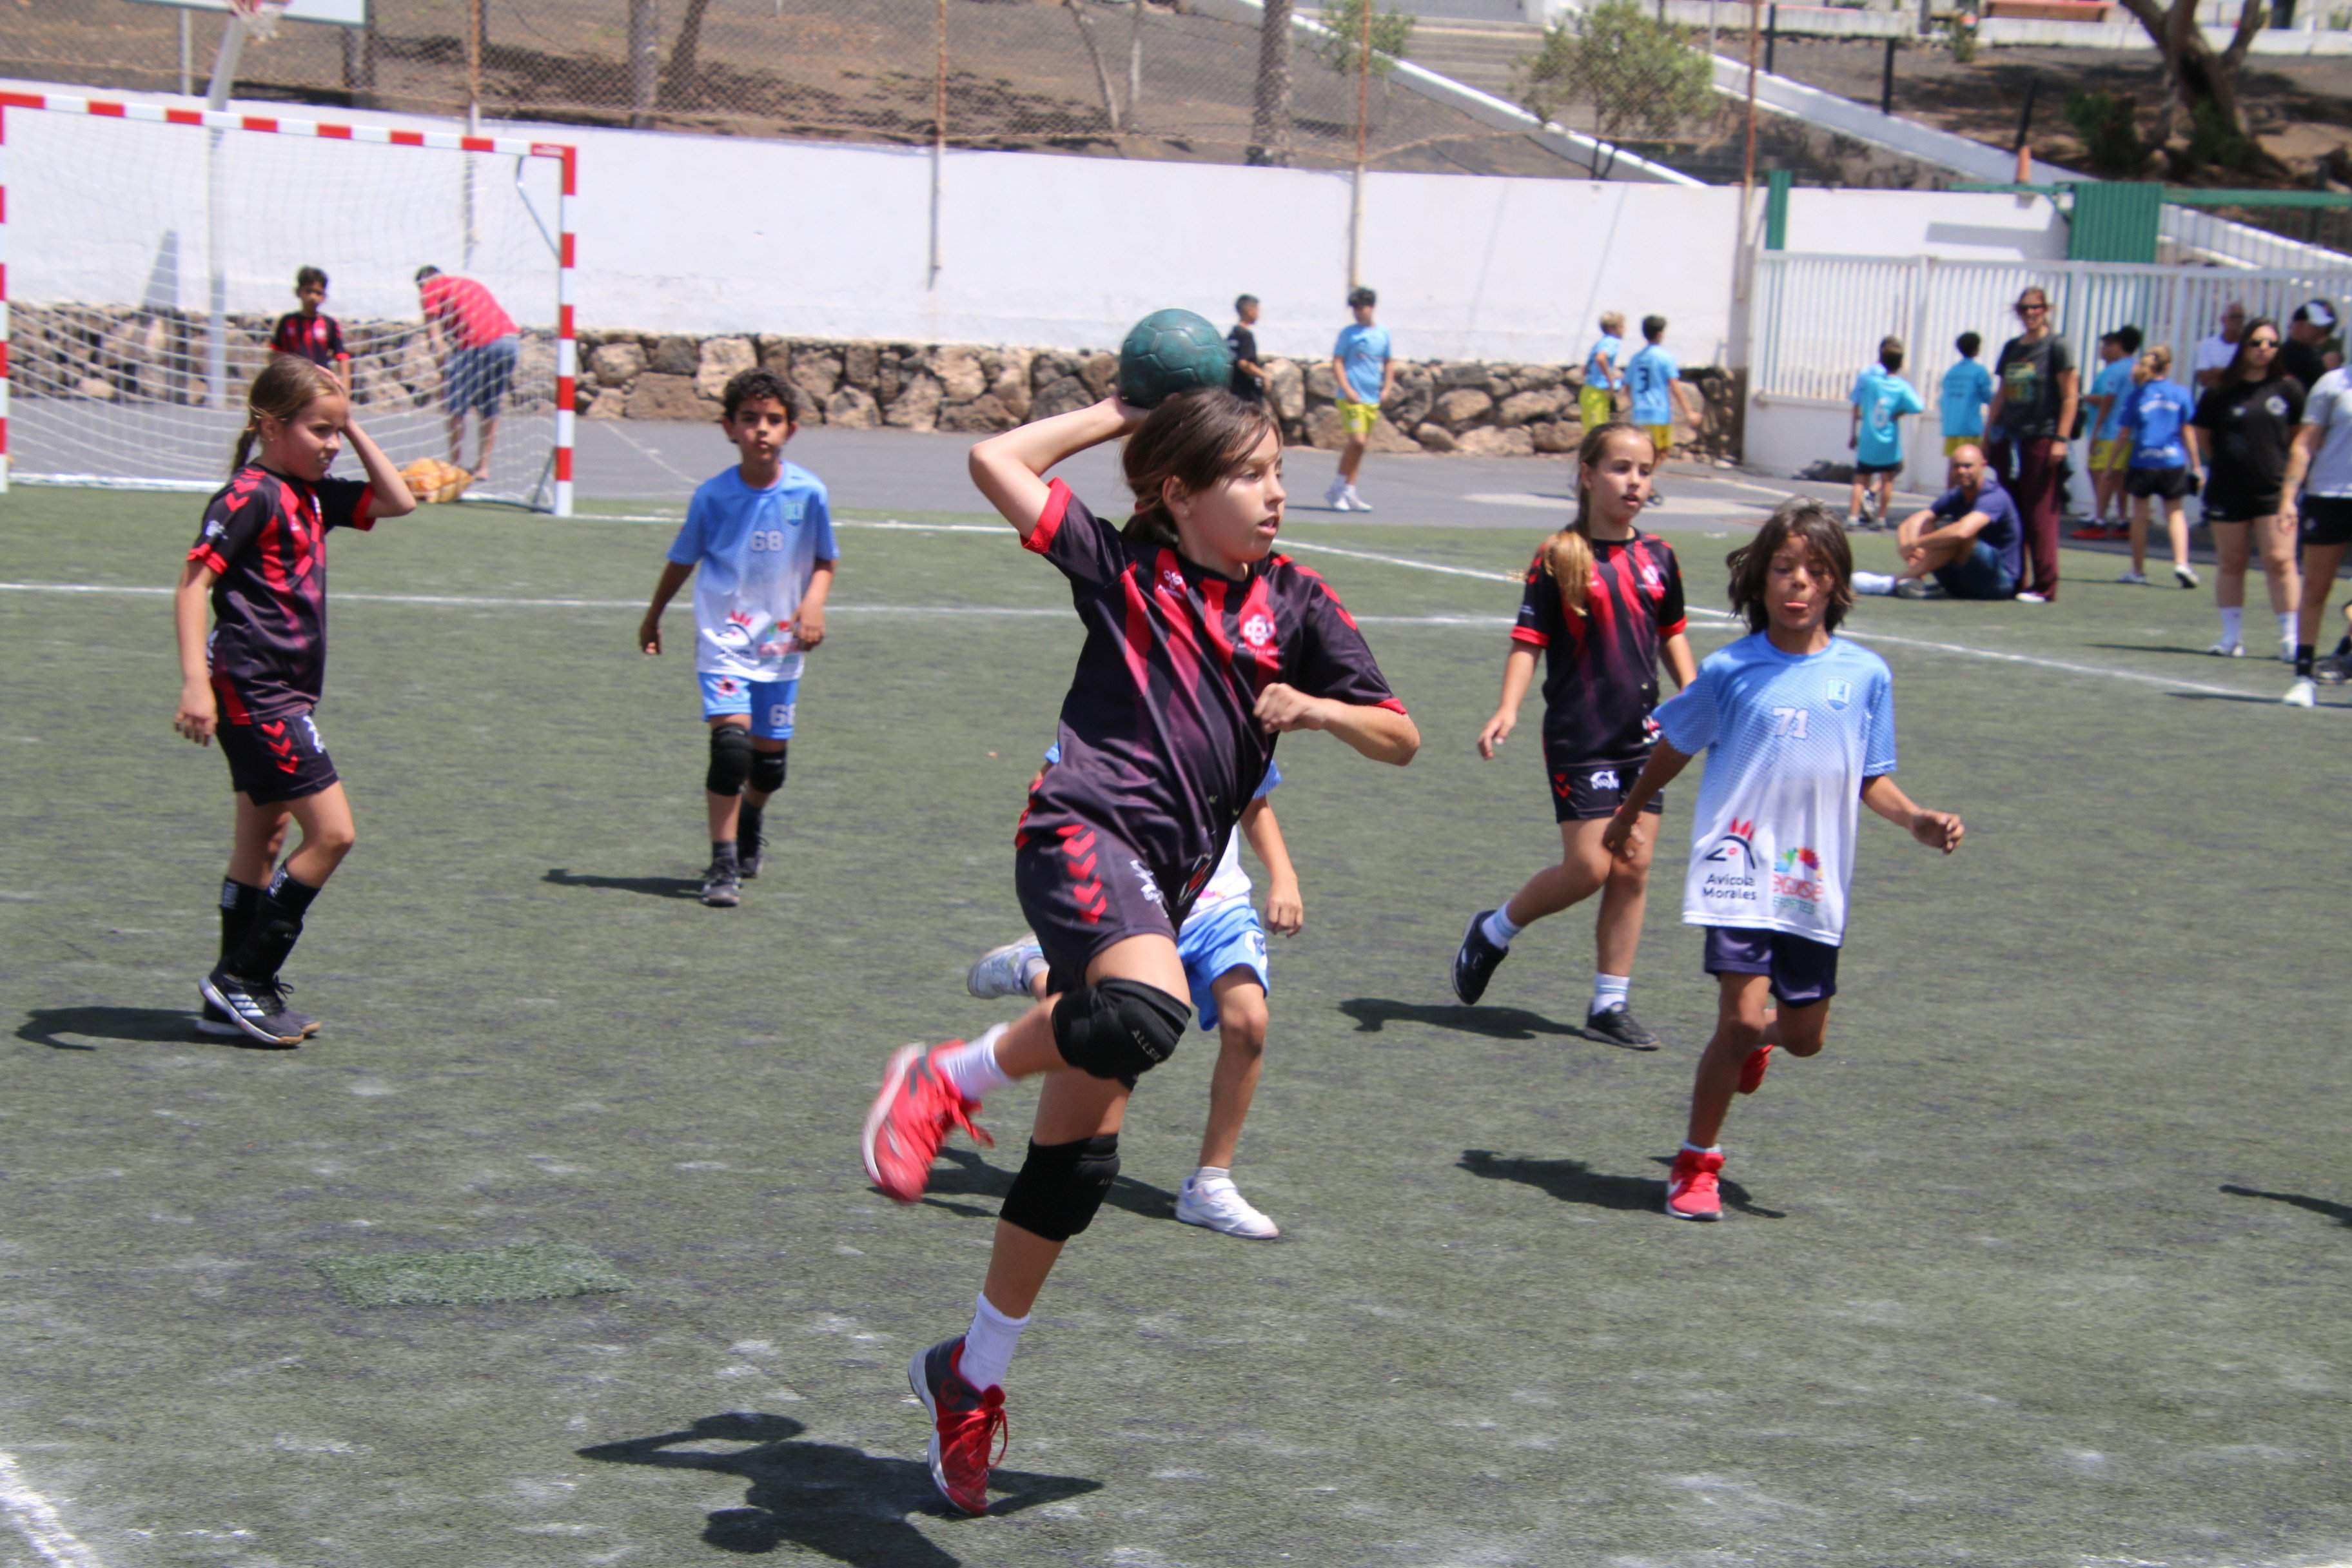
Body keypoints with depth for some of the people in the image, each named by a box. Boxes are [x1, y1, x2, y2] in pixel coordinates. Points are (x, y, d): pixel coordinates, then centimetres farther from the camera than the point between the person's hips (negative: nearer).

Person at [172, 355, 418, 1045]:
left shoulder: (311, 496, 12)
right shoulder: (250, 496, -14)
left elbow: (397, 501, 19)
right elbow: (193, 583, -20)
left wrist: (352, 426, 9)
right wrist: (196, 681, -29)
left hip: (284, 696, 10)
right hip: (254, 693, -10)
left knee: (263, 843, 13)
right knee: (331, 833, -11)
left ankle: (235, 999, 19)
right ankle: (241, 980, -4)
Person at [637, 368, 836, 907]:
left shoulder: (809, 493, -6)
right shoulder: (713, 495, -8)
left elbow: (825, 560, 8)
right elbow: (683, 560, 9)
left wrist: (814, 602, -11)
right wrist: (653, 616, 20)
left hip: (780, 644, 2)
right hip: (723, 639, -2)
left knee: (771, 757, 8)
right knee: (731, 741, -18)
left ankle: (752, 818, 43)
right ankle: (723, 866, -9)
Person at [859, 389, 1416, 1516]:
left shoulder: (1294, 601, 13)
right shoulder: (1120, 567, 4)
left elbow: (1401, 740, 15)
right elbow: (996, 463, 0)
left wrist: (1317, 708, -4)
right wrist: (1118, 412, 10)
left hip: (1166, 884, 5)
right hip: (1084, 832, -5)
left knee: (1079, 1155, 6)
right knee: (1147, 1011, -38)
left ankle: (973, 1375, 21)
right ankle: (945, 1082, -14)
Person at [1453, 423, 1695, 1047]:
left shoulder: (1658, 557, 6)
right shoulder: (1560, 558, -8)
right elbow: (1528, 641, -10)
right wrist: (1508, 707, -23)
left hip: (1642, 737, 5)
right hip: (1580, 737, -5)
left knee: (1633, 869, 4)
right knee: (1589, 866, -8)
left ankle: (1610, 1004, 13)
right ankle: (1495, 931, 18)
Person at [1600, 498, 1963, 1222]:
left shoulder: (1865, 673, 2)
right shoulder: (1730, 671, -4)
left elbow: (1869, 777, 12)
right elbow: (1673, 747, 12)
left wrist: (1915, 819, -5)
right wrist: (1629, 815, 23)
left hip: (1815, 880, 3)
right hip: (1740, 866, -3)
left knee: (1806, 1036, 10)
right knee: (1741, 1016, -13)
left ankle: (1753, 1040, 49)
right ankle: (1696, 1164, 5)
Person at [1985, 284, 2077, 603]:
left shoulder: (2057, 346, -3)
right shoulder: (2011, 348, 15)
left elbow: (2070, 396, -7)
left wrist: (2061, 439, -13)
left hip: (2042, 440, -6)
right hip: (2009, 440, 6)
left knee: (2041, 514, -7)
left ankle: (2045, 585, -4)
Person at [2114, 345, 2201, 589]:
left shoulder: (2136, 395, -2)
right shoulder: (2181, 393, -2)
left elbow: (2126, 434, -1)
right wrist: (2195, 464, 7)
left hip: (2142, 461, 0)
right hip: (2173, 461, 1)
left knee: (2140, 514, 10)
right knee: (2175, 512, 11)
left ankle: (2138, 570, 14)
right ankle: (2181, 563, -6)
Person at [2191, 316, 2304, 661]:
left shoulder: (2288, 389, 0)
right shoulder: (2221, 392, 0)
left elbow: (2302, 435, 10)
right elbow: (2201, 435, 12)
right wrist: (2225, 461, 11)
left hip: (2274, 489, -1)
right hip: (2228, 489, 1)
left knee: (2279, 560, -6)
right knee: (2230, 563, 7)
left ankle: (2290, 638, -3)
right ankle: (2232, 635, 15)